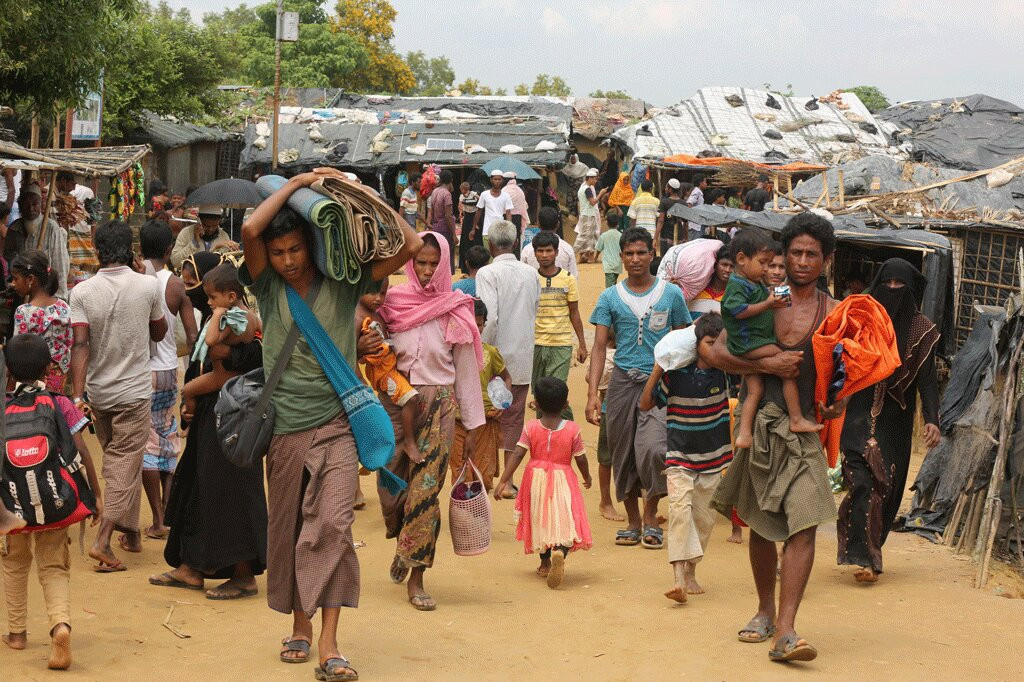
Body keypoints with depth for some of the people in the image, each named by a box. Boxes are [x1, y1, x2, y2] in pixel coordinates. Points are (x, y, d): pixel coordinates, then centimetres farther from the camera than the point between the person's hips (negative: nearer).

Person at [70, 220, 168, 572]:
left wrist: (77, 394, -16)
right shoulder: (148, 285, -9)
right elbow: (159, 332, 7)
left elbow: (80, 344, -15)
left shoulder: (82, 291, -7)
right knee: (126, 463, -1)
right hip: (134, 390, -3)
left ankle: (130, 533, 28)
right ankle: (103, 540, -14)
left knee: (115, 460, 19)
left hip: (98, 391, 3)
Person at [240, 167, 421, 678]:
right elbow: (250, 230, -15)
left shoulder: (342, 284, 2)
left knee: (333, 526, -14)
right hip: (286, 428, 2)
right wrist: (295, 184, -6)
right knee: (287, 530, 10)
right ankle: (300, 625, 28)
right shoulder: (268, 287, 3)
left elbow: (410, 245, -3)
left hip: (337, 425, -2)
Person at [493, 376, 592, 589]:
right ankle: (560, 552, -33)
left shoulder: (531, 428, -6)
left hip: (536, 479, 2)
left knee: (540, 520, 19)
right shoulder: (573, 429, -7)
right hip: (563, 480, -2)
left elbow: (517, 455, -10)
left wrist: (503, 481, -8)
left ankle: (545, 563, 29)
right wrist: (587, 477, 18)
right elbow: (581, 459, -1)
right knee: (564, 521, -3)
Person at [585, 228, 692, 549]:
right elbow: (600, 346, 2)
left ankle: (651, 516, 1)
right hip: (623, 381, 2)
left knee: (652, 449, -19)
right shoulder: (610, 297, 5)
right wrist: (592, 393, -8)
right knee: (623, 455, 7)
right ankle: (633, 523, 21)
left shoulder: (671, 294, 4)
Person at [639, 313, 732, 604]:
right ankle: (678, 576, -27)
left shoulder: (725, 372, -4)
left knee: (704, 517, 8)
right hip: (680, 457, -3)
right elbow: (645, 404, -3)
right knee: (680, 508, -20)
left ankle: (691, 572, 24)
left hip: (713, 459, 3)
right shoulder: (675, 375, -10)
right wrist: (656, 373, -16)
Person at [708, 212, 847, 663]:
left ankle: (785, 632, -19)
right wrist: (768, 364, -13)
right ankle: (765, 612, 33)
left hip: (802, 430, -1)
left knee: (804, 524, -16)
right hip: (759, 425, 1)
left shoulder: (832, 312, 5)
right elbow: (718, 353, -2)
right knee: (761, 526, 12)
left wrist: (837, 402, -7)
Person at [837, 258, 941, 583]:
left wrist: (931, 419, -12)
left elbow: (927, 379, -1)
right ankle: (865, 557, -12)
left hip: (895, 422, 1)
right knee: (863, 482, -13)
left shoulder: (920, 329, 3)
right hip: (859, 414, -1)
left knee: (887, 487, 3)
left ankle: (866, 552, 13)